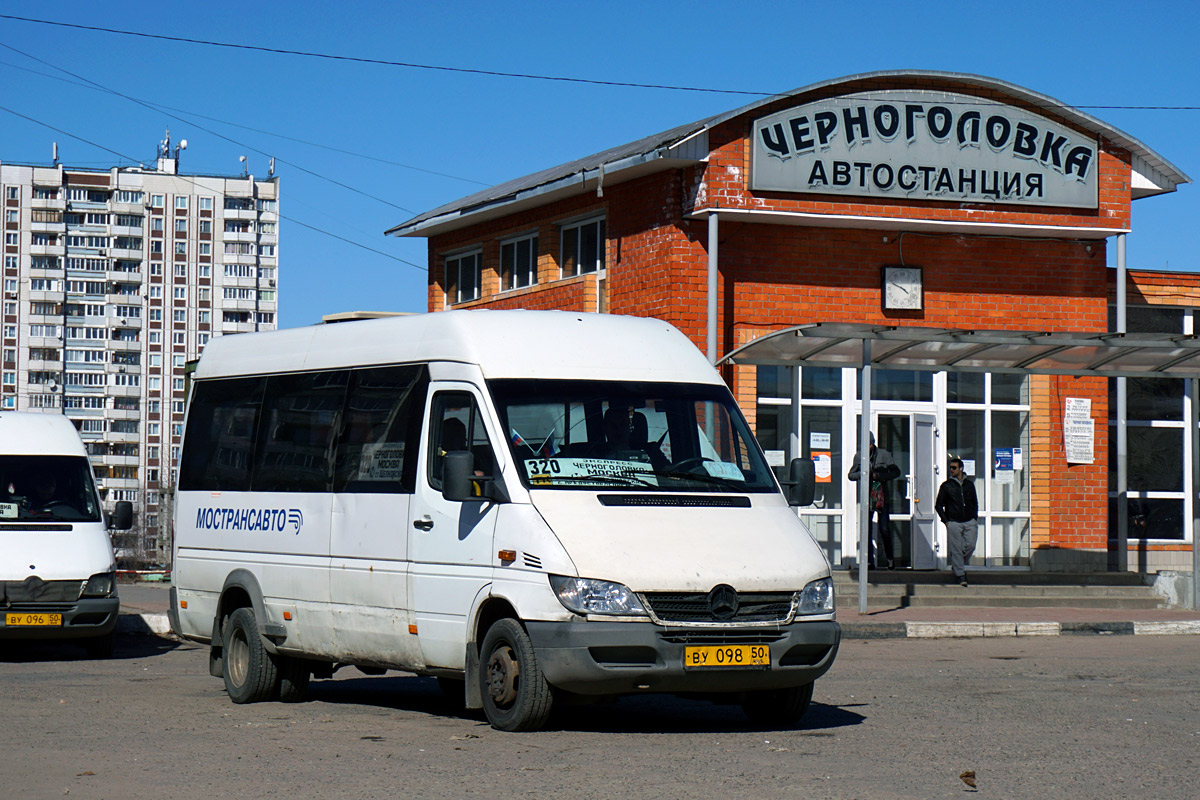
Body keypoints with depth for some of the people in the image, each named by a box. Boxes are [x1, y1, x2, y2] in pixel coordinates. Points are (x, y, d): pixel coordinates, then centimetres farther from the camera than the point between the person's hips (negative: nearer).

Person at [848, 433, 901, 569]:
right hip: (866, 497, 2)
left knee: (885, 530, -2)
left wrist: (878, 476, -11)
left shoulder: (884, 455, 3)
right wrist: (862, 474, -9)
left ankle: (890, 558, 14)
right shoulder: (859, 456, 8)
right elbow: (851, 475, 12)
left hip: (882, 497, -2)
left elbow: (896, 472, 1)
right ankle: (869, 560, 4)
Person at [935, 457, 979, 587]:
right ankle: (960, 574, -1)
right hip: (954, 523, -2)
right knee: (956, 549, -6)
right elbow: (938, 505, 7)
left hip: (969, 522, 2)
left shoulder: (969, 484, 11)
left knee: (970, 545, -6)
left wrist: (974, 518, 9)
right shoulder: (946, 485, 3)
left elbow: (975, 503, 21)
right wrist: (946, 521, -2)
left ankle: (958, 565, 18)